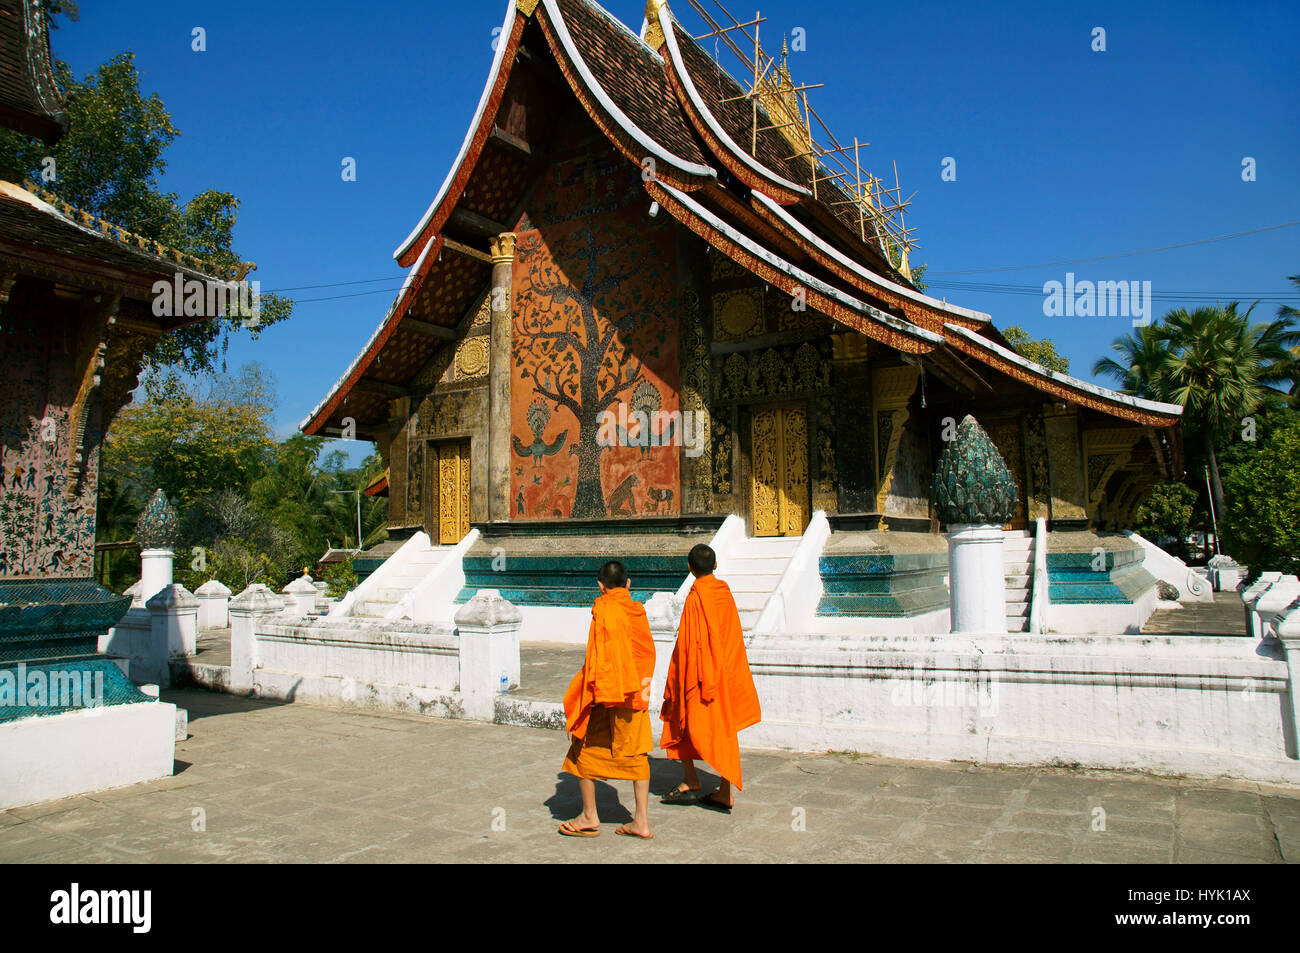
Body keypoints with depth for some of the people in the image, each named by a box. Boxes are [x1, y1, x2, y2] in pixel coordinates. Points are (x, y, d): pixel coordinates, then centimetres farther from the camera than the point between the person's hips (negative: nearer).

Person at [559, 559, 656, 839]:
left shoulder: (603, 611, -12)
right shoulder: (638, 611, 5)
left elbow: (597, 658, -17)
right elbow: (648, 653, 9)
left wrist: (594, 693, -14)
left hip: (608, 695, -6)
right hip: (636, 695, 6)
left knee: (583, 750, 10)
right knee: (636, 754, 10)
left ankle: (589, 816, 16)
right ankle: (642, 821, 11)